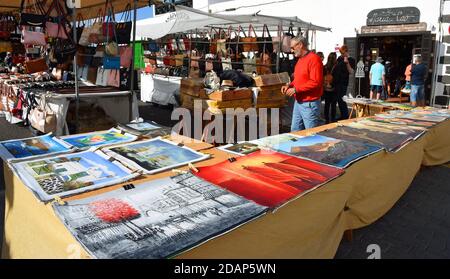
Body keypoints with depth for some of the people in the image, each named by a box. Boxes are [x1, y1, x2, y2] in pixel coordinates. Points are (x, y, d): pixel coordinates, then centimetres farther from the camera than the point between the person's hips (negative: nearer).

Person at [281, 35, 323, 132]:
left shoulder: (314, 59, -14)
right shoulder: (300, 59, 14)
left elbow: (315, 82, -22)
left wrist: (296, 89, -19)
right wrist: (289, 86, 6)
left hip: (309, 104, -9)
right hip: (298, 102, 9)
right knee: (295, 131, 15)